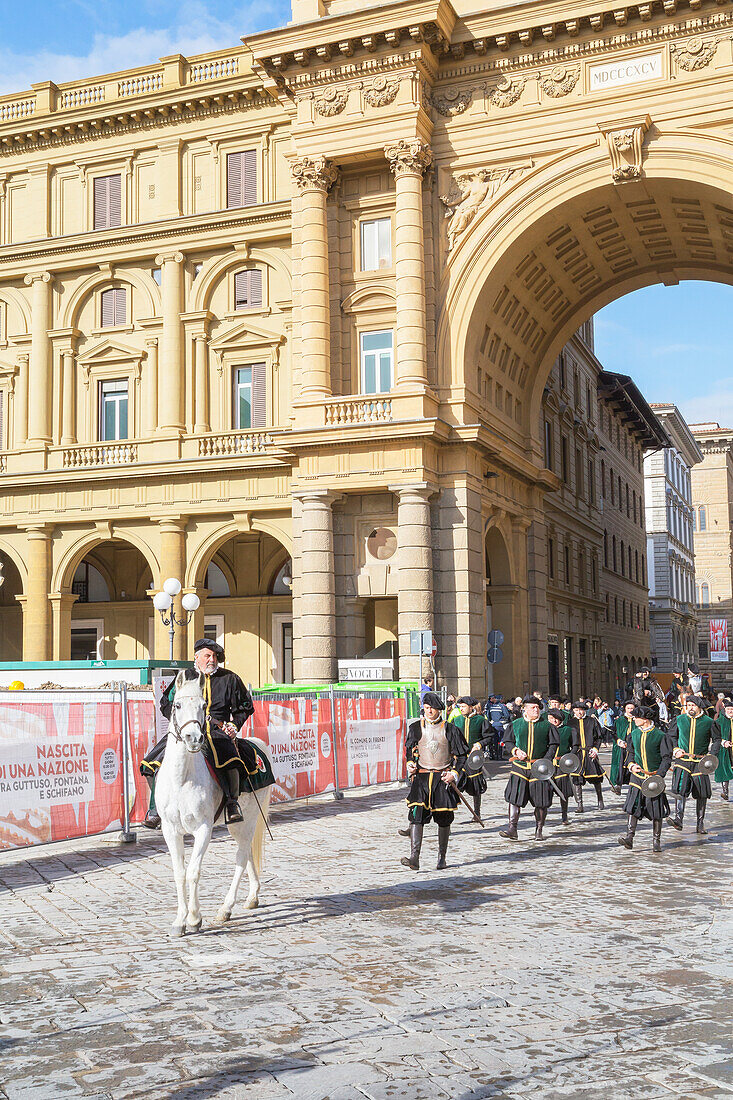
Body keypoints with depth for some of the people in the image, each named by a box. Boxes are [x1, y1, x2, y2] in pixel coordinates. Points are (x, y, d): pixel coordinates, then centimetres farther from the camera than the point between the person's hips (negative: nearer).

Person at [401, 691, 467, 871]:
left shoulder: (449, 729, 0)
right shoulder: (415, 728, 6)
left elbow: (462, 755, 5)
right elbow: (410, 750, 19)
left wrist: (454, 773, -7)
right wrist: (410, 765, 1)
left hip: (443, 778, -1)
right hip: (421, 778, 1)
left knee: (444, 820, 6)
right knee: (416, 815, -14)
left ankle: (442, 857, 22)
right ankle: (414, 858, -20)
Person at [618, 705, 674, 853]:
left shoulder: (660, 736, -6)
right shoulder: (634, 734, 8)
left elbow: (666, 758, -5)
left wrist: (659, 775, -15)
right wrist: (632, 765, 0)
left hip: (654, 776, -3)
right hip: (637, 775, 3)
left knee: (656, 809, 2)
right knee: (633, 806, -8)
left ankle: (656, 841, 13)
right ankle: (629, 838, -11)